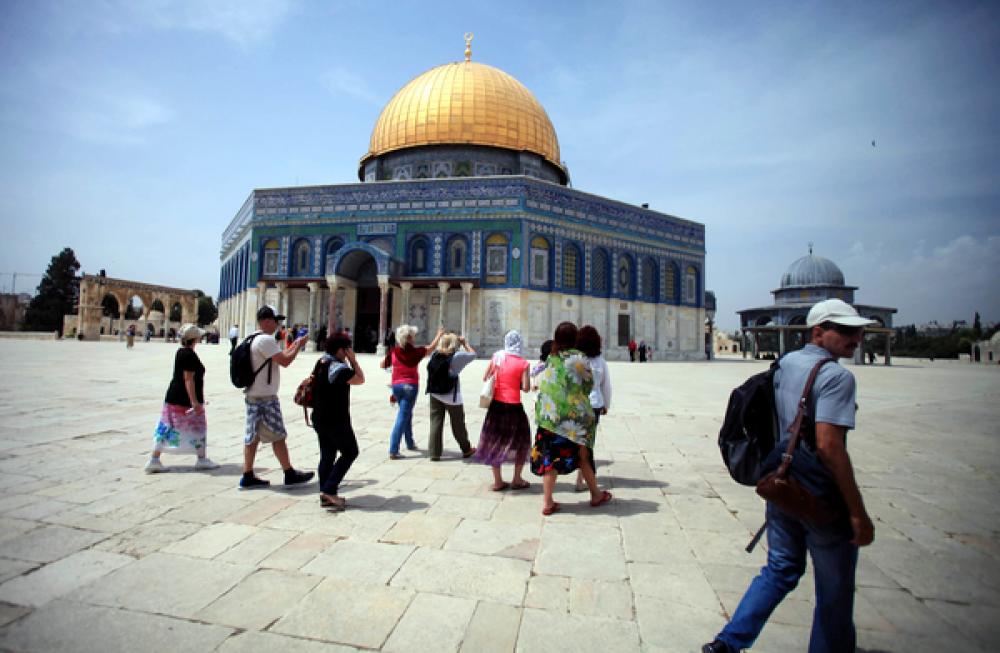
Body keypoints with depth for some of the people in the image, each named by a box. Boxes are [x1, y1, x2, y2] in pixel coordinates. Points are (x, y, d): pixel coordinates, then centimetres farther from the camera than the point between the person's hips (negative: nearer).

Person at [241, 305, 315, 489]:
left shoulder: (254, 339, 15)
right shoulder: (265, 340, -17)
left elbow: (278, 357, 20)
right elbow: (284, 361, -20)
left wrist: (292, 347, 13)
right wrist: (298, 346, -7)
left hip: (253, 395, 10)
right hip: (265, 397, -10)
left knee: (253, 436, 10)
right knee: (278, 436, -1)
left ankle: (248, 477, 14)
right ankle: (290, 474, 8)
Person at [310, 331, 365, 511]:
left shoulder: (320, 363, 8)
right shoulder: (338, 367, -20)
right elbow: (360, 379, -14)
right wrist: (352, 359, -8)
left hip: (320, 418, 9)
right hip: (336, 420, -9)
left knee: (327, 455, 13)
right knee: (350, 452, 4)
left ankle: (325, 495, 17)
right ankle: (329, 489, -2)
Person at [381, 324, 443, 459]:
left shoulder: (393, 351, -1)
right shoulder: (415, 352, -10)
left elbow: (383, 365, 9)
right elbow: (431, 347, 4)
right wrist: (439, 334, 20)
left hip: (396, 385, 5)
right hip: (410, 386, -5)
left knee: (407, 414, 23)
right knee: (402, 418, -5)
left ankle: (410, 444, 36)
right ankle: (393, 451, -10)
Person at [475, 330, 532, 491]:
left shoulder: (497, 357, 0)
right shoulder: (523, 363, -9)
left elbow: (485, 378, 7)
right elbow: (525, 388, -11)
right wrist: (516, 384, 8)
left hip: (496, 404, 3)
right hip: (514, 406, -3)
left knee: (495, 441, 14)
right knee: (522, 442, 16)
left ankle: (498, 481, 18)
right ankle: (517, 479, 18)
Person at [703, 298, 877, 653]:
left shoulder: (784, 364, 7)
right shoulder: (836, 376, -18)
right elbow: (828, 445, -26)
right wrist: (859, 512, -20)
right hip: (821, 496, -8)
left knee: (780, 570, 20)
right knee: (834, 589, 14)